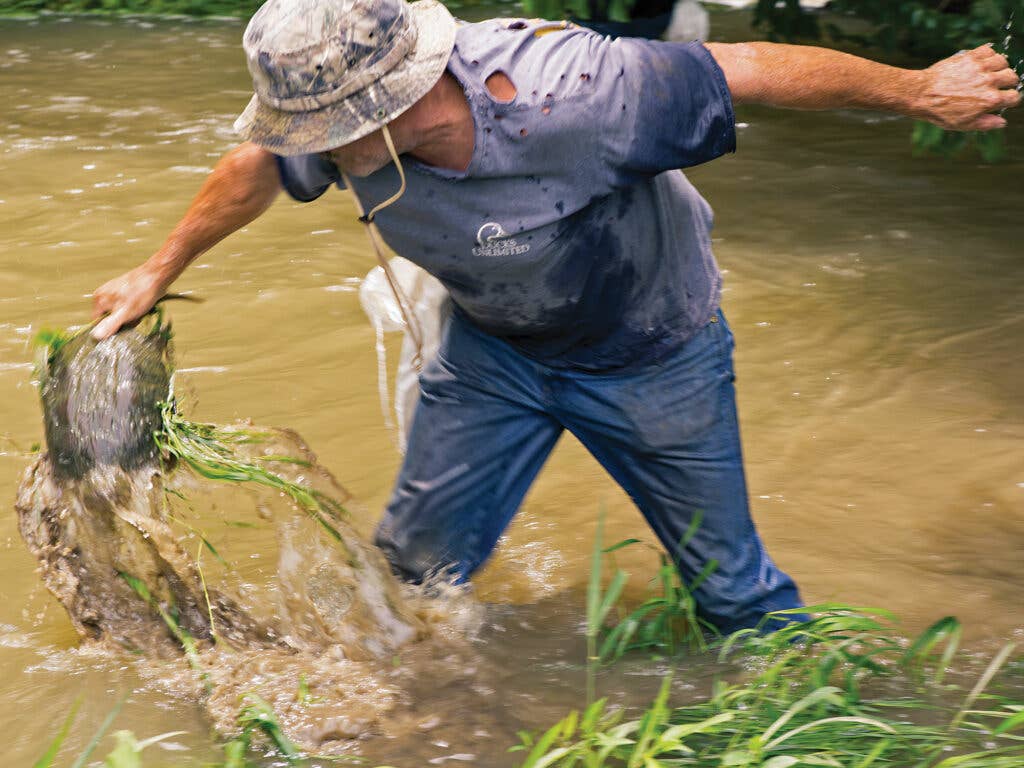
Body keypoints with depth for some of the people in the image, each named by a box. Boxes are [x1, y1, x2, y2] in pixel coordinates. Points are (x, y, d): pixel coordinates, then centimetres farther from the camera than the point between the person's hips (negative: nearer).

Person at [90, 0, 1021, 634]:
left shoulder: (570, 98, -42)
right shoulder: (339, 111, -25)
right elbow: (258, 165, -1)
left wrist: (922, 89, -19)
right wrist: (158, 272, 9)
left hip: (650, 352, -4)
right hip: (492, 347, 4)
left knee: (731, 582, 8)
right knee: (416, 564, 7)